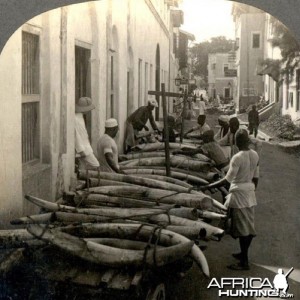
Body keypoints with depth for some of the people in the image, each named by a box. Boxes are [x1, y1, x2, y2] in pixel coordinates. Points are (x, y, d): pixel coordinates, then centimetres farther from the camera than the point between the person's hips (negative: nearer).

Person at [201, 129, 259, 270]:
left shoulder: (237, 157, -21)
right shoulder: (255, 155, 1)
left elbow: (227, 179, -25)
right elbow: (256, 177, 9)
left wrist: (207, 187, -23)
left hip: (239, 195, -8)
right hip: (250, 193, 8)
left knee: (242, 227, -2)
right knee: (249, 225, 15)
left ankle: (244, 262, 5)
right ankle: (244, 254, 31)